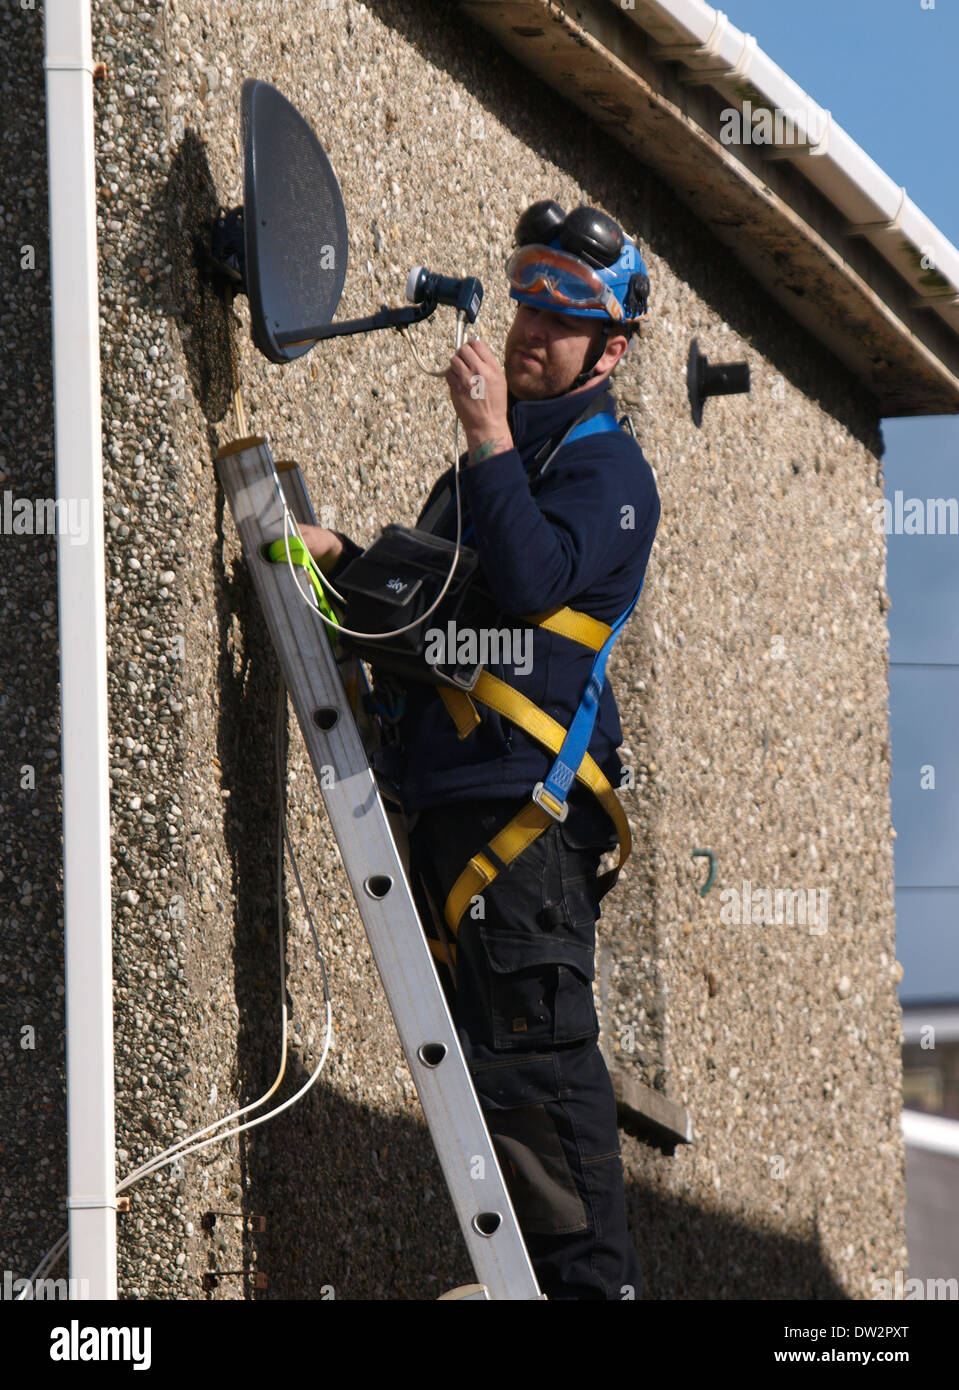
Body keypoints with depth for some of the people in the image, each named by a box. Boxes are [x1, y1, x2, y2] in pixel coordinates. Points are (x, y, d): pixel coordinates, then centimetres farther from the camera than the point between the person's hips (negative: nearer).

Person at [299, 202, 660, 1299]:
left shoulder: (605, 466, -1)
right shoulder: (499, 460, 27)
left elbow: (533, 580, -19)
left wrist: (490, 438, -16)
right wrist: (347, 558, 14)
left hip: (525, 803, -9)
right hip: (451, 798, 9)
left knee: (533, 1056, -14)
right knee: (480, 1049, 8)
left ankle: (590, 1277, -13)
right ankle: (539, 1277, 12)